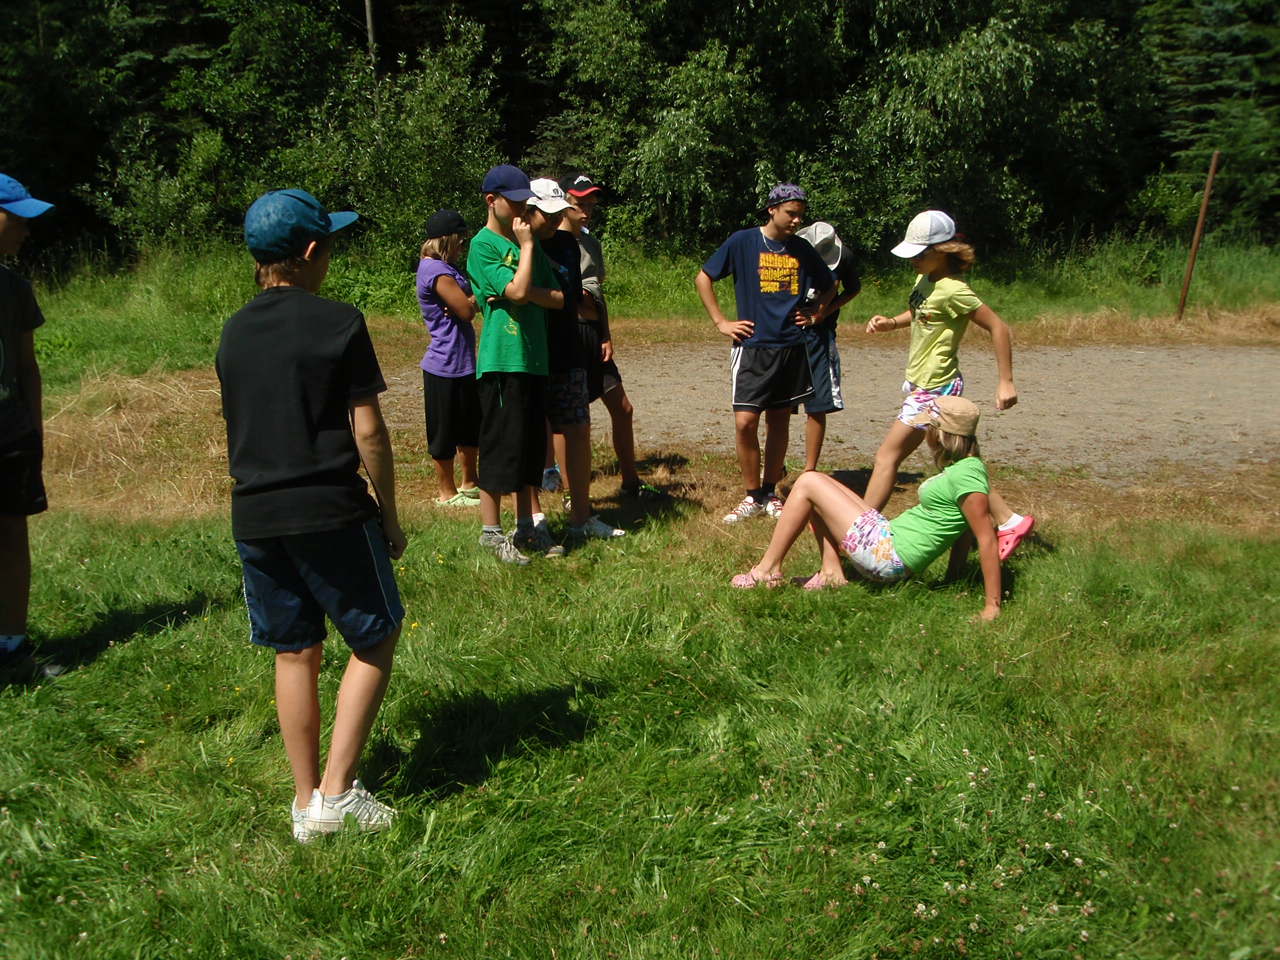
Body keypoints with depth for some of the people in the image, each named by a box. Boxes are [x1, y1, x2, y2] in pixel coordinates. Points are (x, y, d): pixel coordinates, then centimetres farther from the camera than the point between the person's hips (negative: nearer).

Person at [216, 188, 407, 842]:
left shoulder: (234, 332, 8)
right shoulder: (338, 323, -9)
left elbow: (240, 429, 13)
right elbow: (368, 431, -10)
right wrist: (389, 516, -1)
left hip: (254, 515, 6)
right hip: (331, 511, -5)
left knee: (294, 653, 14)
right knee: (374, 642, 9)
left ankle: (307, 803, 21)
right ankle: (337, 792, 5)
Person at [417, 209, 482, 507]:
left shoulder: (445, 267, 15)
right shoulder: (436, 271, -18)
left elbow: (466, 306, 7)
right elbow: (467, 310, -21)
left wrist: (470, 299, -16)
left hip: (464, 362, 10)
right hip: (446, 364, -10)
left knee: (471, 426, 20)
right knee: (445, 431, 3)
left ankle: (469, 484, 35)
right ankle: (448, 493, 15)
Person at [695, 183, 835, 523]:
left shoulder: (802, 249, 9)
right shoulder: (743, 241, -2)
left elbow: (829, 287, 25)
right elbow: (703, 278, 3)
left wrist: (815, 314, 10)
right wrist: (721, 322, -2)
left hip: (792, 348, 4)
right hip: (752, 347, -4)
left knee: (779, 422, 9)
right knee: (745, 422, -10)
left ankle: (770, 493, 20)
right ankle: (753, 496, 4)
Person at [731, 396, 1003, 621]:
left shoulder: (966, 474, -19)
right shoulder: (960, 467, 10)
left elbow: (987, 540, -22)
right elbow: (965, 530, 15)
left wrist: (992, 605, -21)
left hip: (888, 555, -10)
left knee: (808, 483, -8)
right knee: (816, 483, 18)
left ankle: (768, 571, -1)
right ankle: (831, 573, 7)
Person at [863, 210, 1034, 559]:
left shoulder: (952, 291, -21)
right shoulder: (925, 280, 5)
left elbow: (998, 327, -20)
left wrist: (1006, 382, -20)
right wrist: (890, 322, 5)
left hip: (934, 387, -10)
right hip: (922, 383, 10)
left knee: (887, 455, -3)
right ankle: (1008, 520, 21)